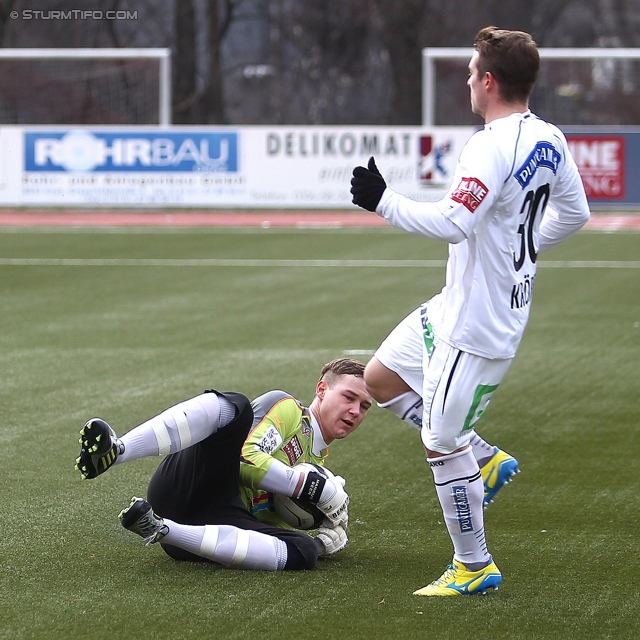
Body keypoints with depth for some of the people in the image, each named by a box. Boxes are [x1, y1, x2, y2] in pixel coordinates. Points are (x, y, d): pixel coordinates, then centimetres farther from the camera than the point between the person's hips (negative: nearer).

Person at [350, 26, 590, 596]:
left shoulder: (493, 146, -26)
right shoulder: (550, 140, 3)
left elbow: (452, 223, -33)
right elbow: (575, 212, 16)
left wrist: (383, 201, -23)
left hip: (478, 324, -10)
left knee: (441, 443, 2)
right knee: (380, 377, 19)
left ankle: (474, 567, 14)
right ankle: (483, 458, 22)